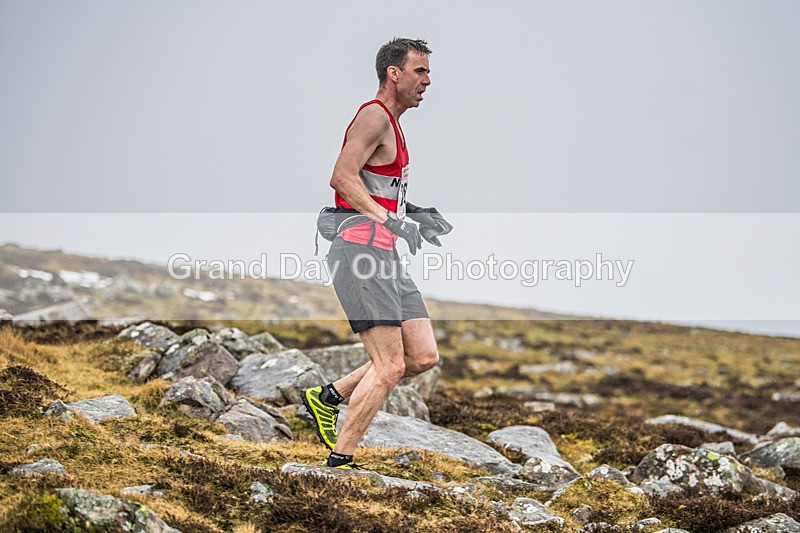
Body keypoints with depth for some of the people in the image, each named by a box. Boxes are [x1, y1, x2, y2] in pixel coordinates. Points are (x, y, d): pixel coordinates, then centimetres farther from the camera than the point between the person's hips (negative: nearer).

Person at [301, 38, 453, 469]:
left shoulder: (390, 124, 23)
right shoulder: (374, 115, -7)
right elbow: (342, 177, -19)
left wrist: (414, 214, 16)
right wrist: (390, 220, -26)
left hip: (383, 255, 10)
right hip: (360, 249, -10)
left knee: (424, 357, 5)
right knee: (390, 366, -12)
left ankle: (328, 398, 15)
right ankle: (338, 463, -4)